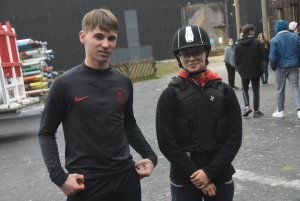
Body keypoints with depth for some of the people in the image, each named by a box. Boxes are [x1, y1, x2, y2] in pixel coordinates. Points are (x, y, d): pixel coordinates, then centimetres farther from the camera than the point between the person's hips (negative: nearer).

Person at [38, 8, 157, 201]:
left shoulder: (124, 82, 2)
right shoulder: (65, 84, -10)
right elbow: (46, 133, -2)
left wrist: (150, 156, 4)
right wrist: (58, 176, -11)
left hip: (126, 178, 4)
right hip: (85, 184, -3)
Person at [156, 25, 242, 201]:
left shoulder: (225, 91, -1)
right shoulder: (170, 95, -7)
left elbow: (234, 137, -2)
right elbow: (166, 142, -8)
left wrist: (210, 172, -11)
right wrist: (195, 174, -11)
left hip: (220, 176, 2)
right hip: (184, 180, -1)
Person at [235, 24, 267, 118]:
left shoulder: (238, 45, 0)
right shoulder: (256, 43, -9)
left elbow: (237, 59, 1)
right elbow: (263, 56, -8)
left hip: (244, 71, 2)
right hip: (255, 71, -2)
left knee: (244, 88, 18)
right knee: (256, 90, 7)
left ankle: (247, 106, -1)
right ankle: (256, 111, 10)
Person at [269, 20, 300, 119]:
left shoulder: (274, 40, -8)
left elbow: (272, 57, -10)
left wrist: (273, 66, 6)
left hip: (281, 67, -2)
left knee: (280, 89, 9)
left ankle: (280, 111, 19)